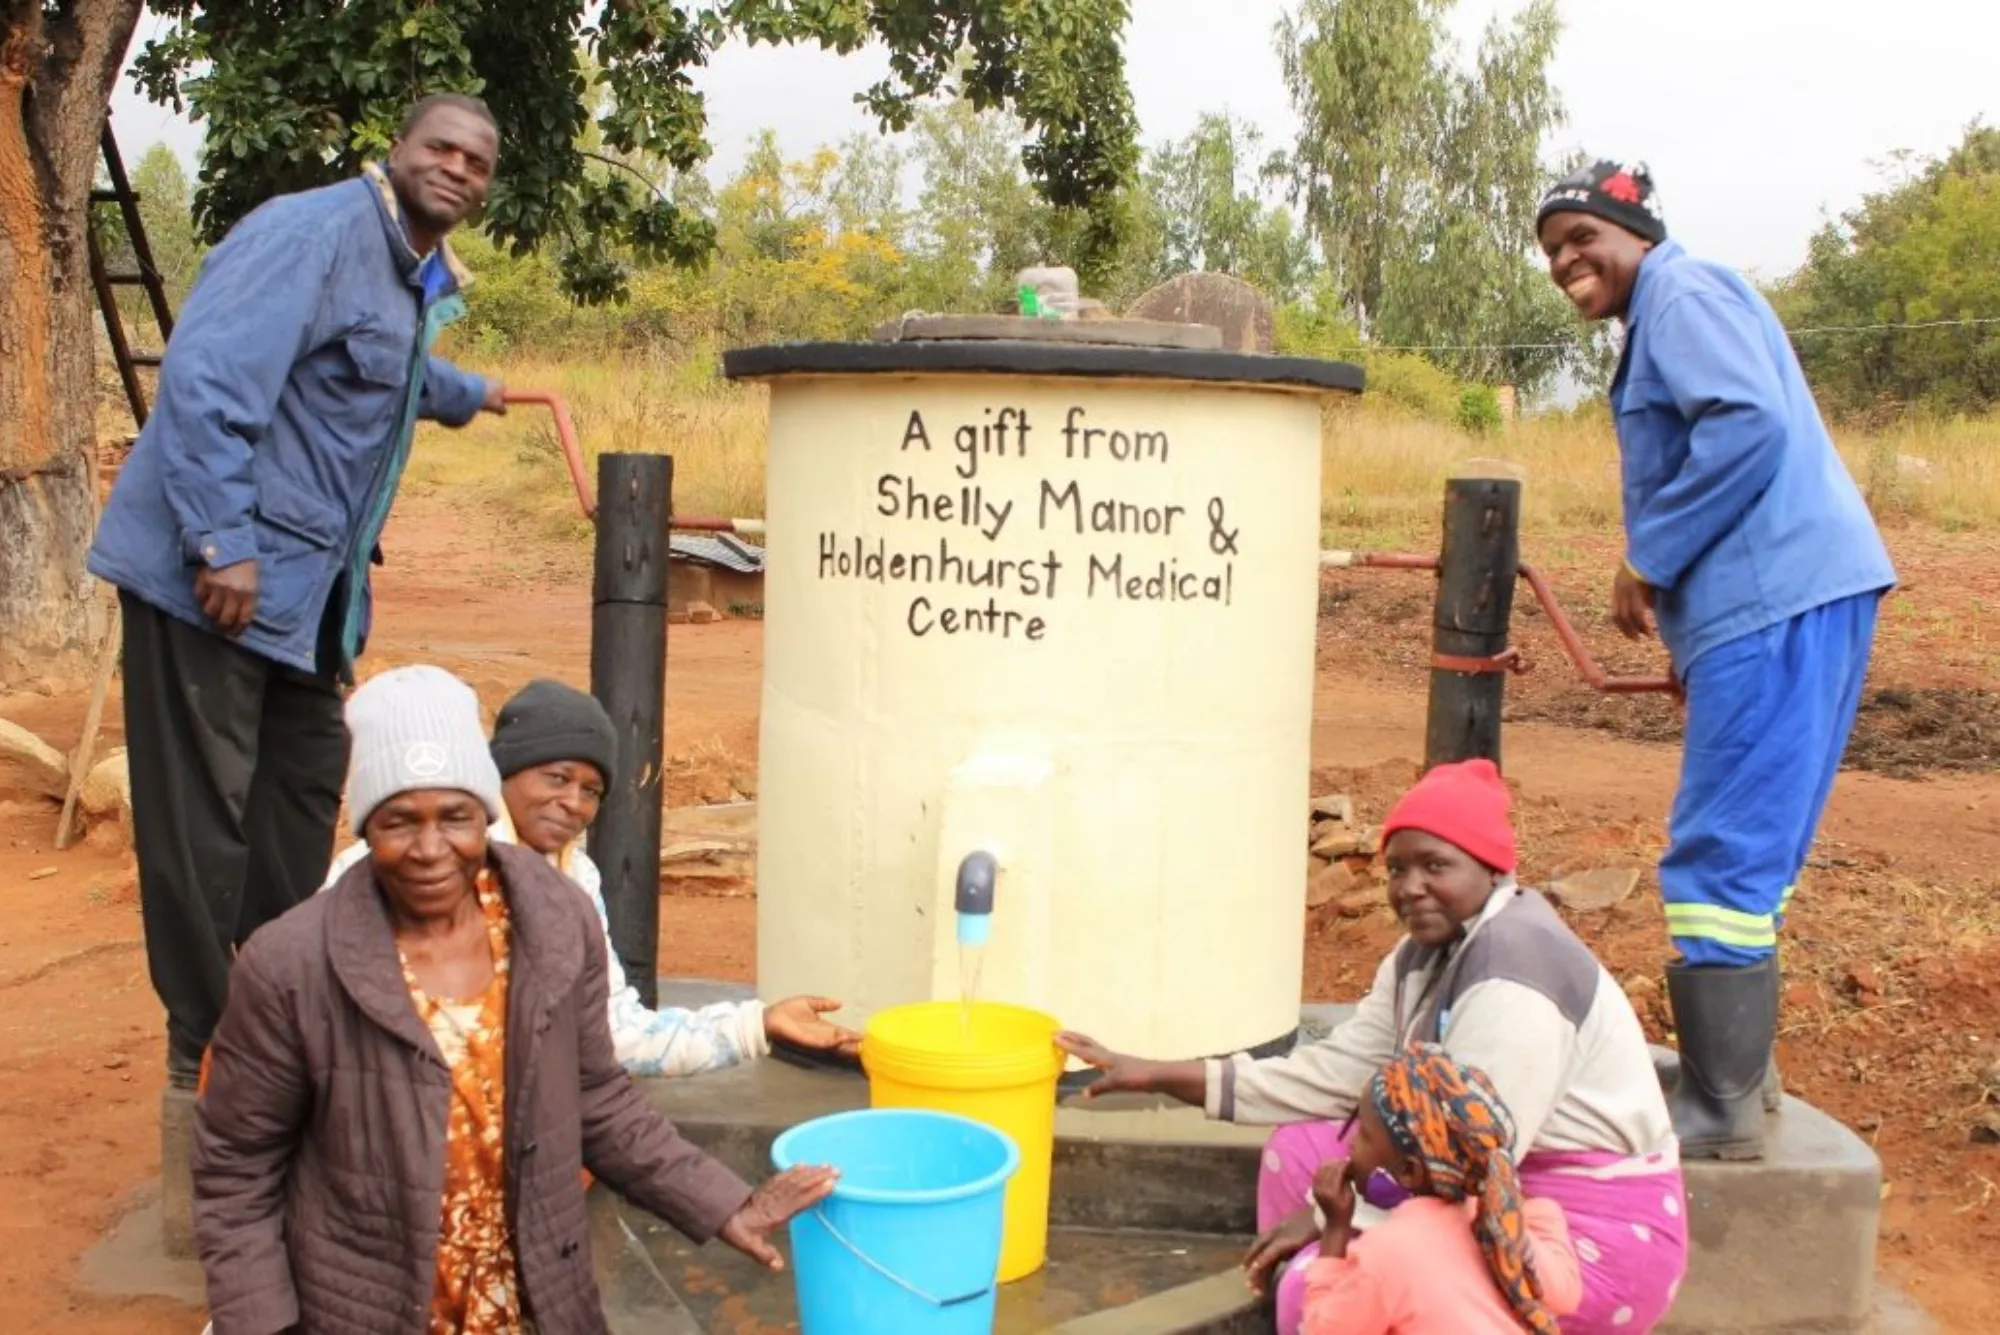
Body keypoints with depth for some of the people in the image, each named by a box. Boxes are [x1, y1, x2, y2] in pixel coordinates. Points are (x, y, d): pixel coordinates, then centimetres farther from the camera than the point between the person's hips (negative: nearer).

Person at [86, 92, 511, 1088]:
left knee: (304, 799, 15)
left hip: (309, 588, 10)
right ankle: (205, 1056, 8)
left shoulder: (420, 279, 17)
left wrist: (464, 395, 59)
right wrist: (223, 543, -28)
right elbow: (206, 376, -24)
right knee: (201, 817, -4)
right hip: (212, 570, -10)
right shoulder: (315, 230, -14)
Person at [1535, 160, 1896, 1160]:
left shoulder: (1680, 292, -6)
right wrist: (1669, 580, 20)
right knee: (1750, 847, 17)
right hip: (1790, 598, 11)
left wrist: (1648, 559, -14)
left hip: (1778, 603, -11)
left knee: (1721, 855, -10)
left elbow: (1749, 422, -21)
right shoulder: (1669, 312, 25)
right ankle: (1739, 1069, 28)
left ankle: (1719, 1113, -4)